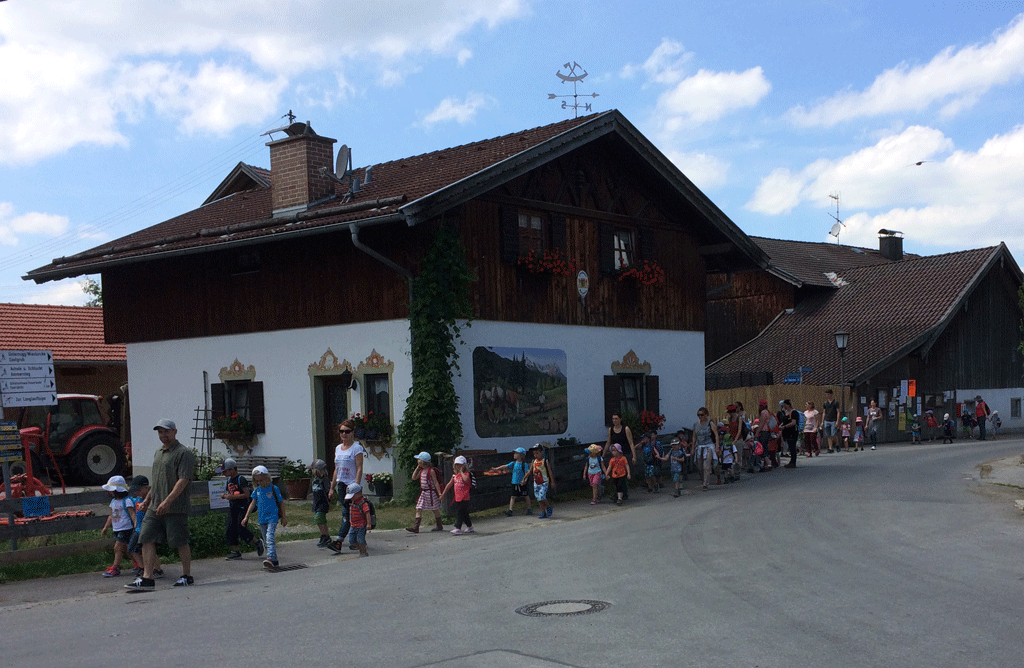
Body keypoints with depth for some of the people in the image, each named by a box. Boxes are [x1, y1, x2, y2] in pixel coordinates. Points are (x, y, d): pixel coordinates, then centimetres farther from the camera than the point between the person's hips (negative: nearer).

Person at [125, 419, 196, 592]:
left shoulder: (183, 453, -9)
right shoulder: (158, 453, 18)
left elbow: (183, 480, -18)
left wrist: (167, 501, -24)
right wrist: (148, 499, 25)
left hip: (175, 508, -8)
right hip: (155, 507, 8)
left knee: (180, 542, 0)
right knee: (146, 539, -2)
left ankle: (187, 577, 14)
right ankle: (147, 578, -2)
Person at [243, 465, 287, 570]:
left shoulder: (274, 489, -6)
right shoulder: (257, 490, 7)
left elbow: (281, 503, 1)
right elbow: (253, 503, 12)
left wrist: (284, 517, 5)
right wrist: (246, 517, 7)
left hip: (272, 517, -6)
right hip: (261, 518, 6)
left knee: (270, 537, -23)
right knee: (266, 540, 10)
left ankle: (270, 558, -35)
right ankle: (274, 561, 19)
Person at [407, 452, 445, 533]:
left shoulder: (431, 471, -14)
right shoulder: (421, 471, 8)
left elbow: (436, 482, -13)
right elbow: (413, 477, 8)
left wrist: (439, 493, -17)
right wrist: (418, 467, 4)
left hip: (431, 492, -7)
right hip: (423, 493, 7)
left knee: (435, 510, 8)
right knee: (418, 509, -2)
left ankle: (439, 525, 24)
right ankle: (415, 527, -6)